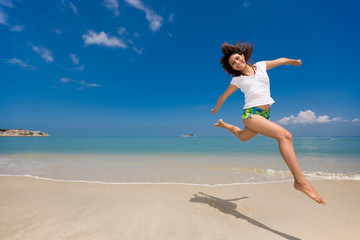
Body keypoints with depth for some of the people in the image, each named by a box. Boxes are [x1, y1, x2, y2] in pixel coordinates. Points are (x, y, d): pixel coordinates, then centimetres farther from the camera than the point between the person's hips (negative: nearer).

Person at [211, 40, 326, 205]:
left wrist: (293, 61, 43)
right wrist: (215, 109, 25)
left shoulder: (261, 66, 11)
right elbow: (224, 96, 15)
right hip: (250, 114, -6)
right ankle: (300, 180, -27)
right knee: (284, 135, -26)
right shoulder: (237, 80, 3)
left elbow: (281, 60, 29)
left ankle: (223, 125, 51)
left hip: (264, 115, 6)